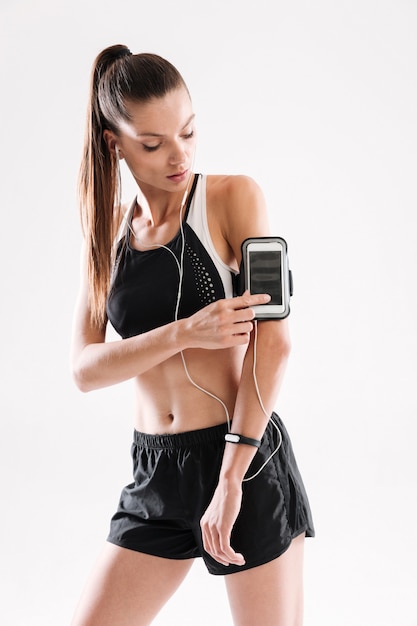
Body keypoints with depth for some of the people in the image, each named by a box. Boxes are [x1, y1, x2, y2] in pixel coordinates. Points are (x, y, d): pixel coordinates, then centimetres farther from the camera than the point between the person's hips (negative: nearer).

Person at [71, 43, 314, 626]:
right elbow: (85, 368, -1)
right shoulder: (109, 230, 7)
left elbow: (274, 338, -13)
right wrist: (185, 334, -18)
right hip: (155, 472, 4)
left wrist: (231, 476, -17)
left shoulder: (233, 197, -5)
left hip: (247, 456, -4)